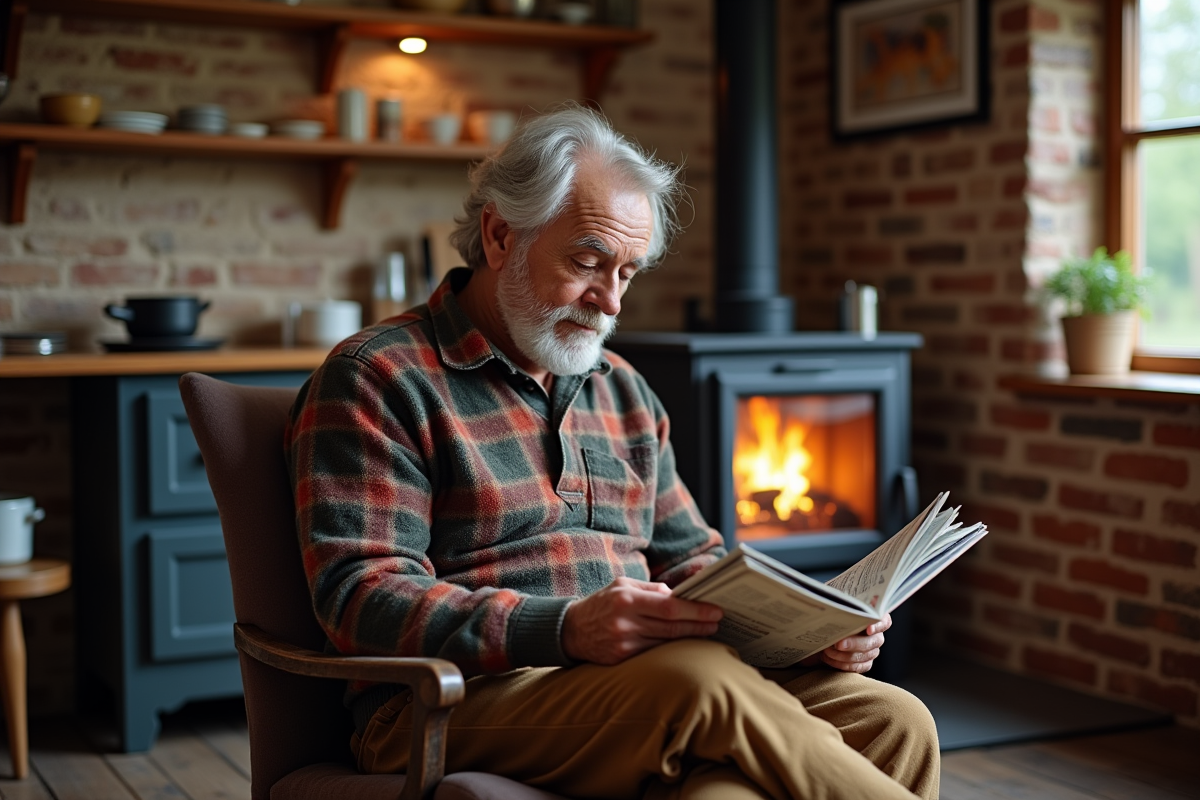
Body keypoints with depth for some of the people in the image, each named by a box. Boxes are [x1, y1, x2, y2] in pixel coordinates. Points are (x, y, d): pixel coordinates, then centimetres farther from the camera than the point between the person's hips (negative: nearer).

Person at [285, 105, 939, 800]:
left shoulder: (625, 391, 22)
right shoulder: (376, 379, -1)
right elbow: (361, 594, -12)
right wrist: (566, 630, -25)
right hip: (460, 702, -6)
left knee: (895, 722, -20)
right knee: (698, 679, -34)